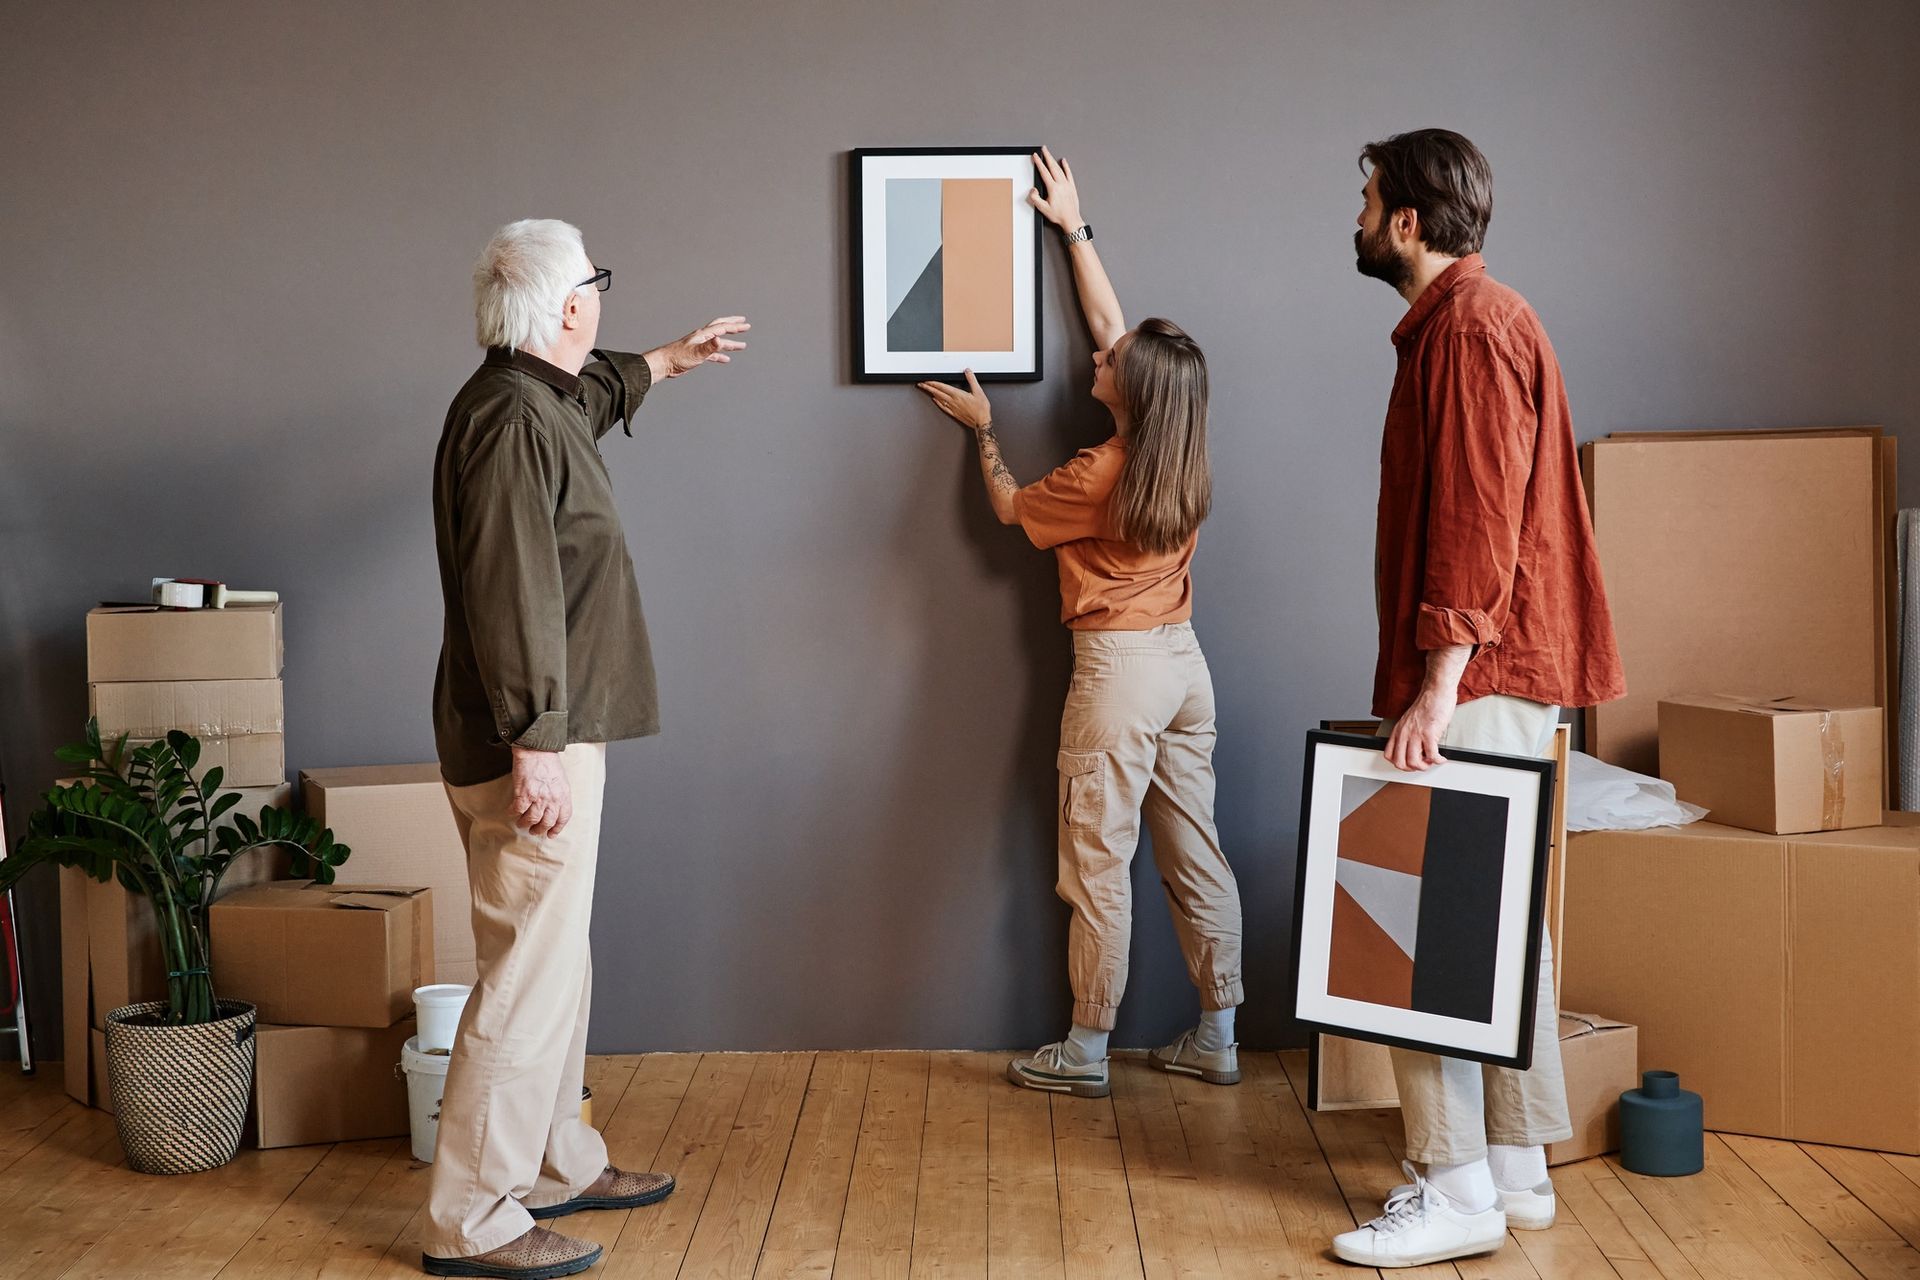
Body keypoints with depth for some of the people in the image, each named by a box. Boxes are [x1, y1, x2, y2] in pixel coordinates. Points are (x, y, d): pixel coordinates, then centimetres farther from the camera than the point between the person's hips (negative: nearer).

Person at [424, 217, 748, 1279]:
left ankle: (557, 1165, 31)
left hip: (554, 736, 11)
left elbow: (599, 389, 41)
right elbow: (512, 595, -24)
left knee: (558, 963, 19)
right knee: (530, 975, -7)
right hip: (531, 747, -11)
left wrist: (669, 361, 56)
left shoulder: (544, 398, 14)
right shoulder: (513, 419, -18)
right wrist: (535, 746, -26)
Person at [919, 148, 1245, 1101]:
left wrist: (982, 430, 17)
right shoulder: (1181, 458, 2)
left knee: (1098, 865, 1)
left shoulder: (1102, 476, -17)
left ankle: (1086, 1051, 9)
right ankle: (1216, 1038, 17)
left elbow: (1010, 509, 3)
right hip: (1184, 663, 8)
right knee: (1194, 852, 11)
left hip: (1119, 670, -7)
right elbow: (1110, 320, 13)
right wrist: (1075, 228, 20)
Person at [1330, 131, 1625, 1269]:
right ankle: (1518, 1171, 18)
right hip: (1503, 677, 11)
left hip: (1478, 675, -11)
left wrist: (1439, 683, -24)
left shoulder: (1472, 327, -12)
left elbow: (1478, 519, -21)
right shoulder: (1460, 323, 20)